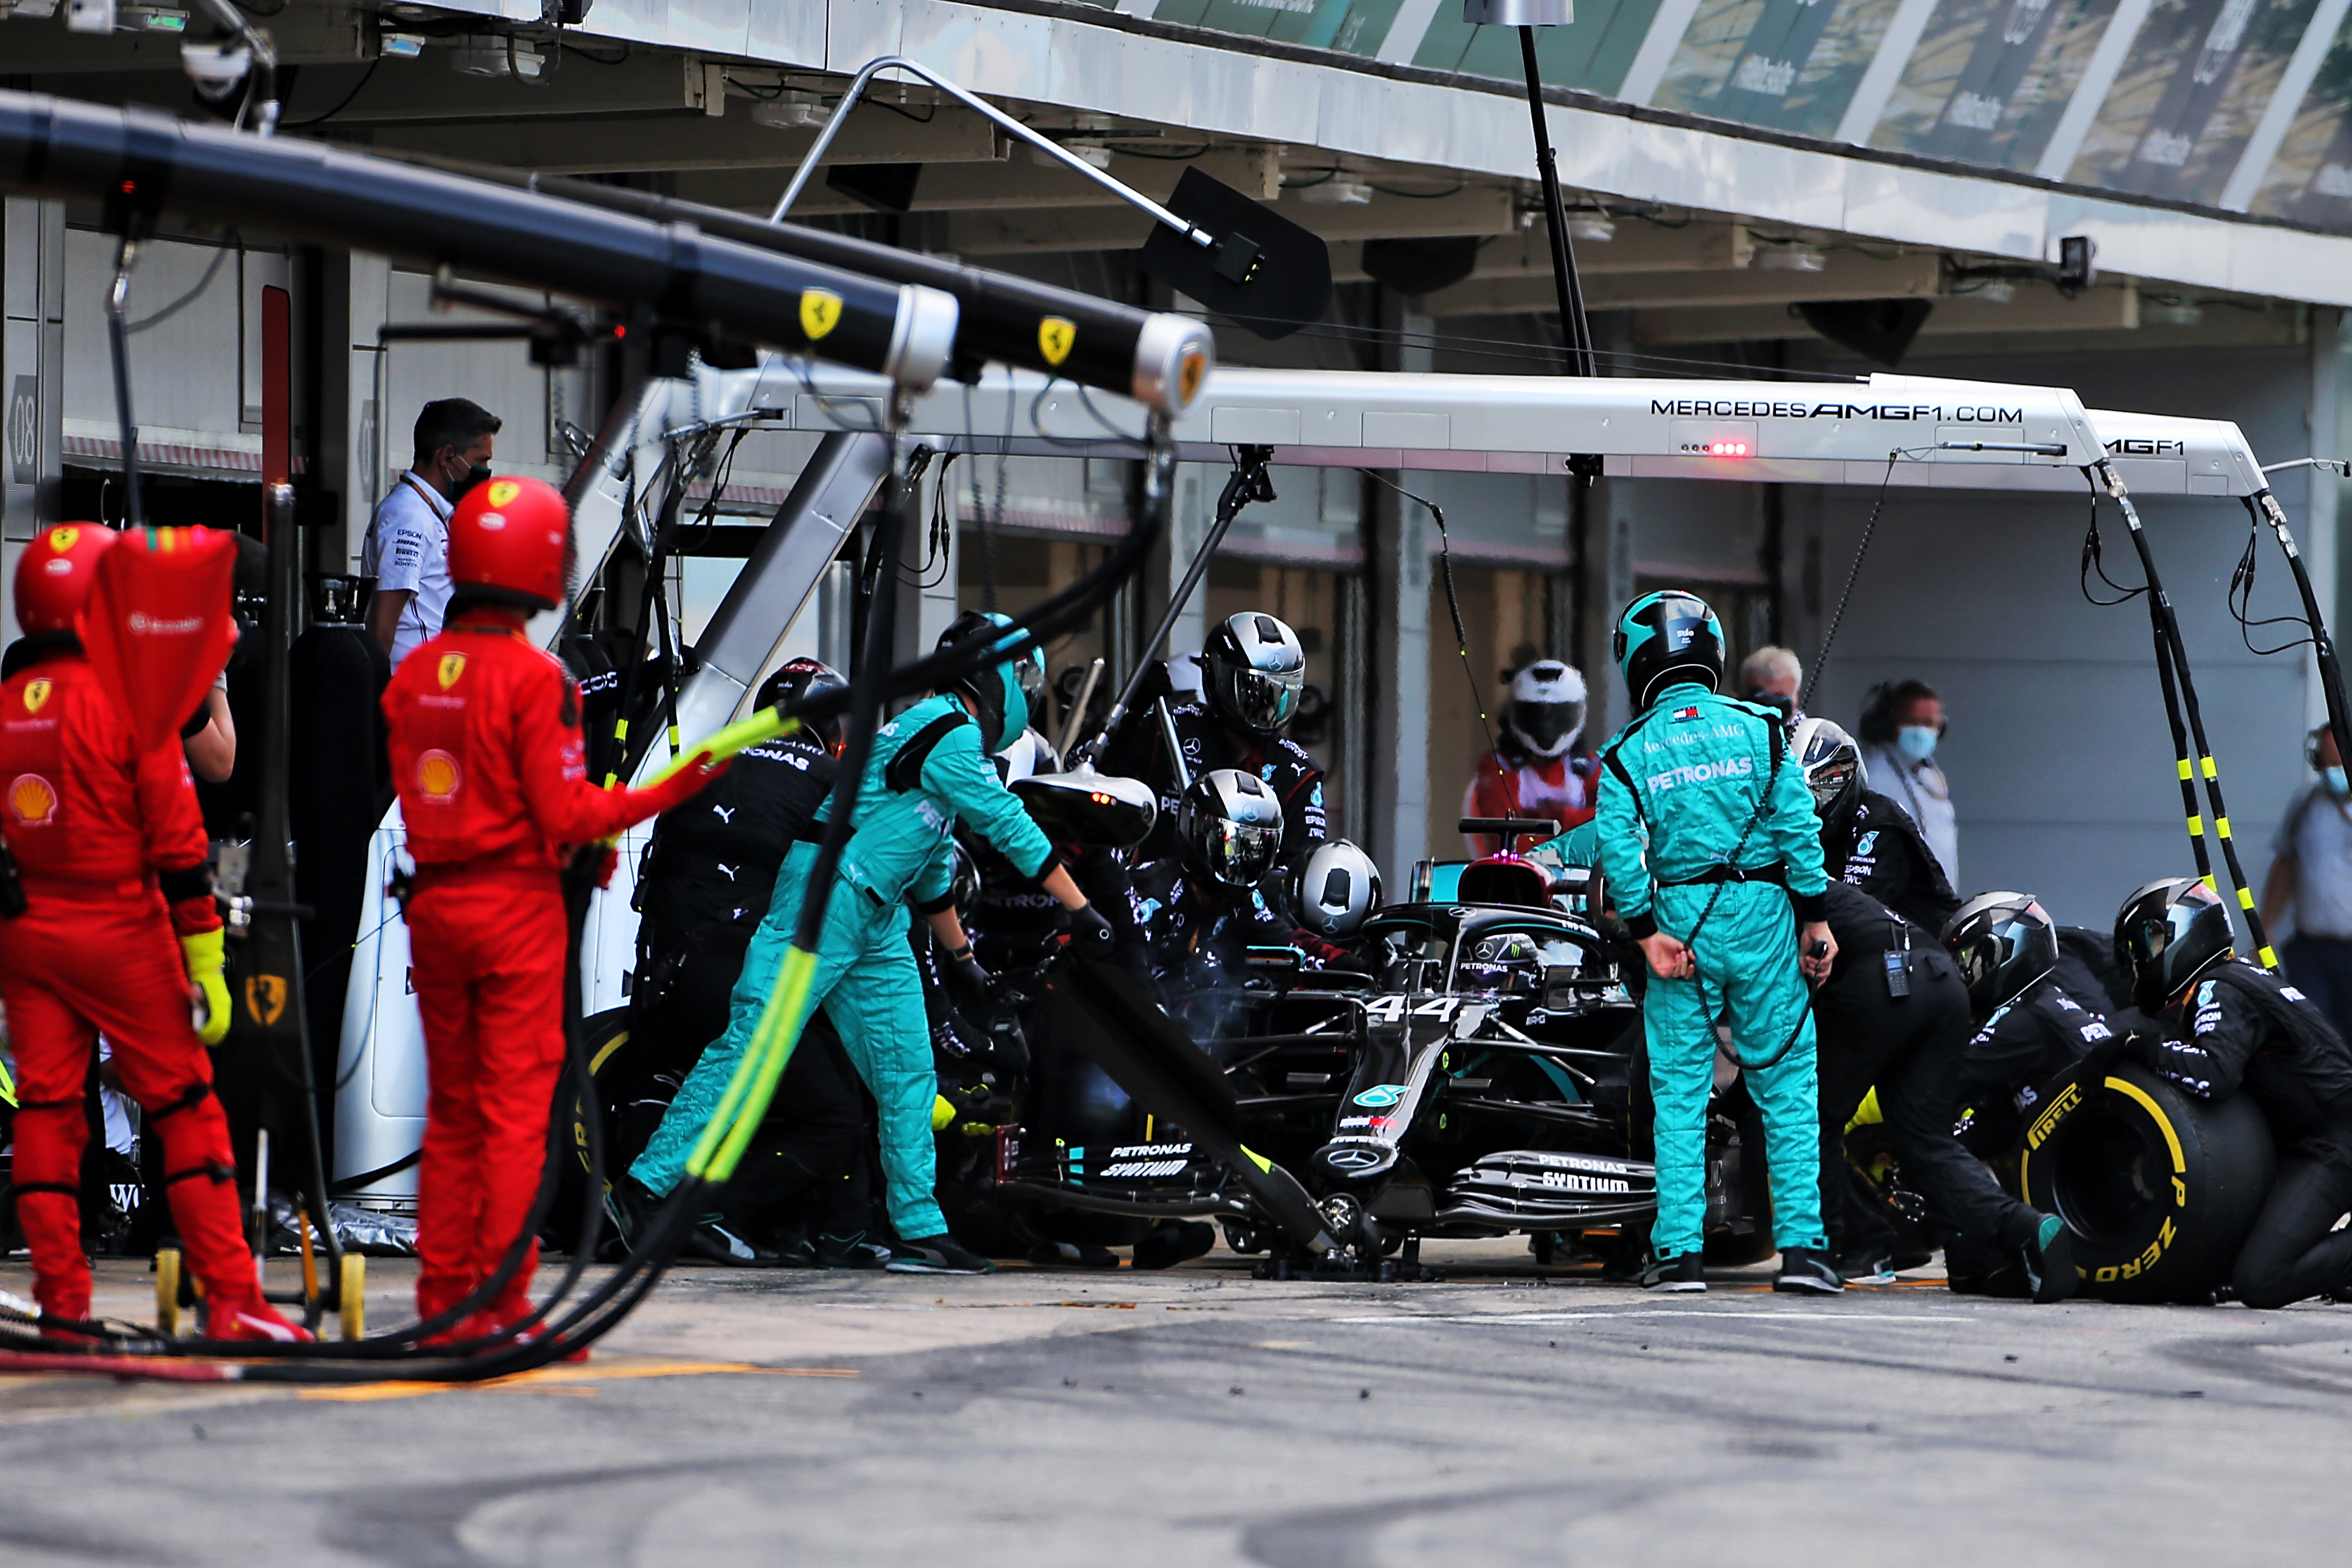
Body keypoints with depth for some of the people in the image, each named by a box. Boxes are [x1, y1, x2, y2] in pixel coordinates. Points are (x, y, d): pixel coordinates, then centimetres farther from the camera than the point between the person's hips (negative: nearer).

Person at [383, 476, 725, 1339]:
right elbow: (566, 815, -15)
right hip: (516, 905, -6)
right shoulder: (533, 677, -14)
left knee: (452, 1106, 13)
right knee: (517, 1106, -2)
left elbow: (414, 795, 10)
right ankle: (502, 1300, -4)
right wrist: (671, 790, -6)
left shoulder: (415, 674, 5)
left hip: (433, 902, 6)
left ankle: (443, 1294, 15)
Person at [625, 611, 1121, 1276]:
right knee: (749, 1049, -12)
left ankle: (920, 1229, 4)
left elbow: (935, 866, 33)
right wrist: (1081, 911, -9)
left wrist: (961, 953, 41)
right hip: (826, 896, -10)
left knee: (908, 1071, 4)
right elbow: (1012, 830, -13)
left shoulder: (941, 732, 22)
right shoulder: (952, 735, -11)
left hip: (876, 921, 10)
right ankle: (647, 1183, -12)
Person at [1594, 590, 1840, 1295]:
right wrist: (1815, 916, 0)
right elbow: (1797, 825, -3)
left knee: (1679, 1091, 6)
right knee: (1787, 1085, 4)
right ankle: (1801, 1244, -2)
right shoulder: (1760, 729, 3)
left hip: (1679, 916, 0)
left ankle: (1679, 1250, 2)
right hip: (1761, 915, 0)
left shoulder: (1629, 752, 2)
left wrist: (1647, 932, -8)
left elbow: (1618, 845, -9)